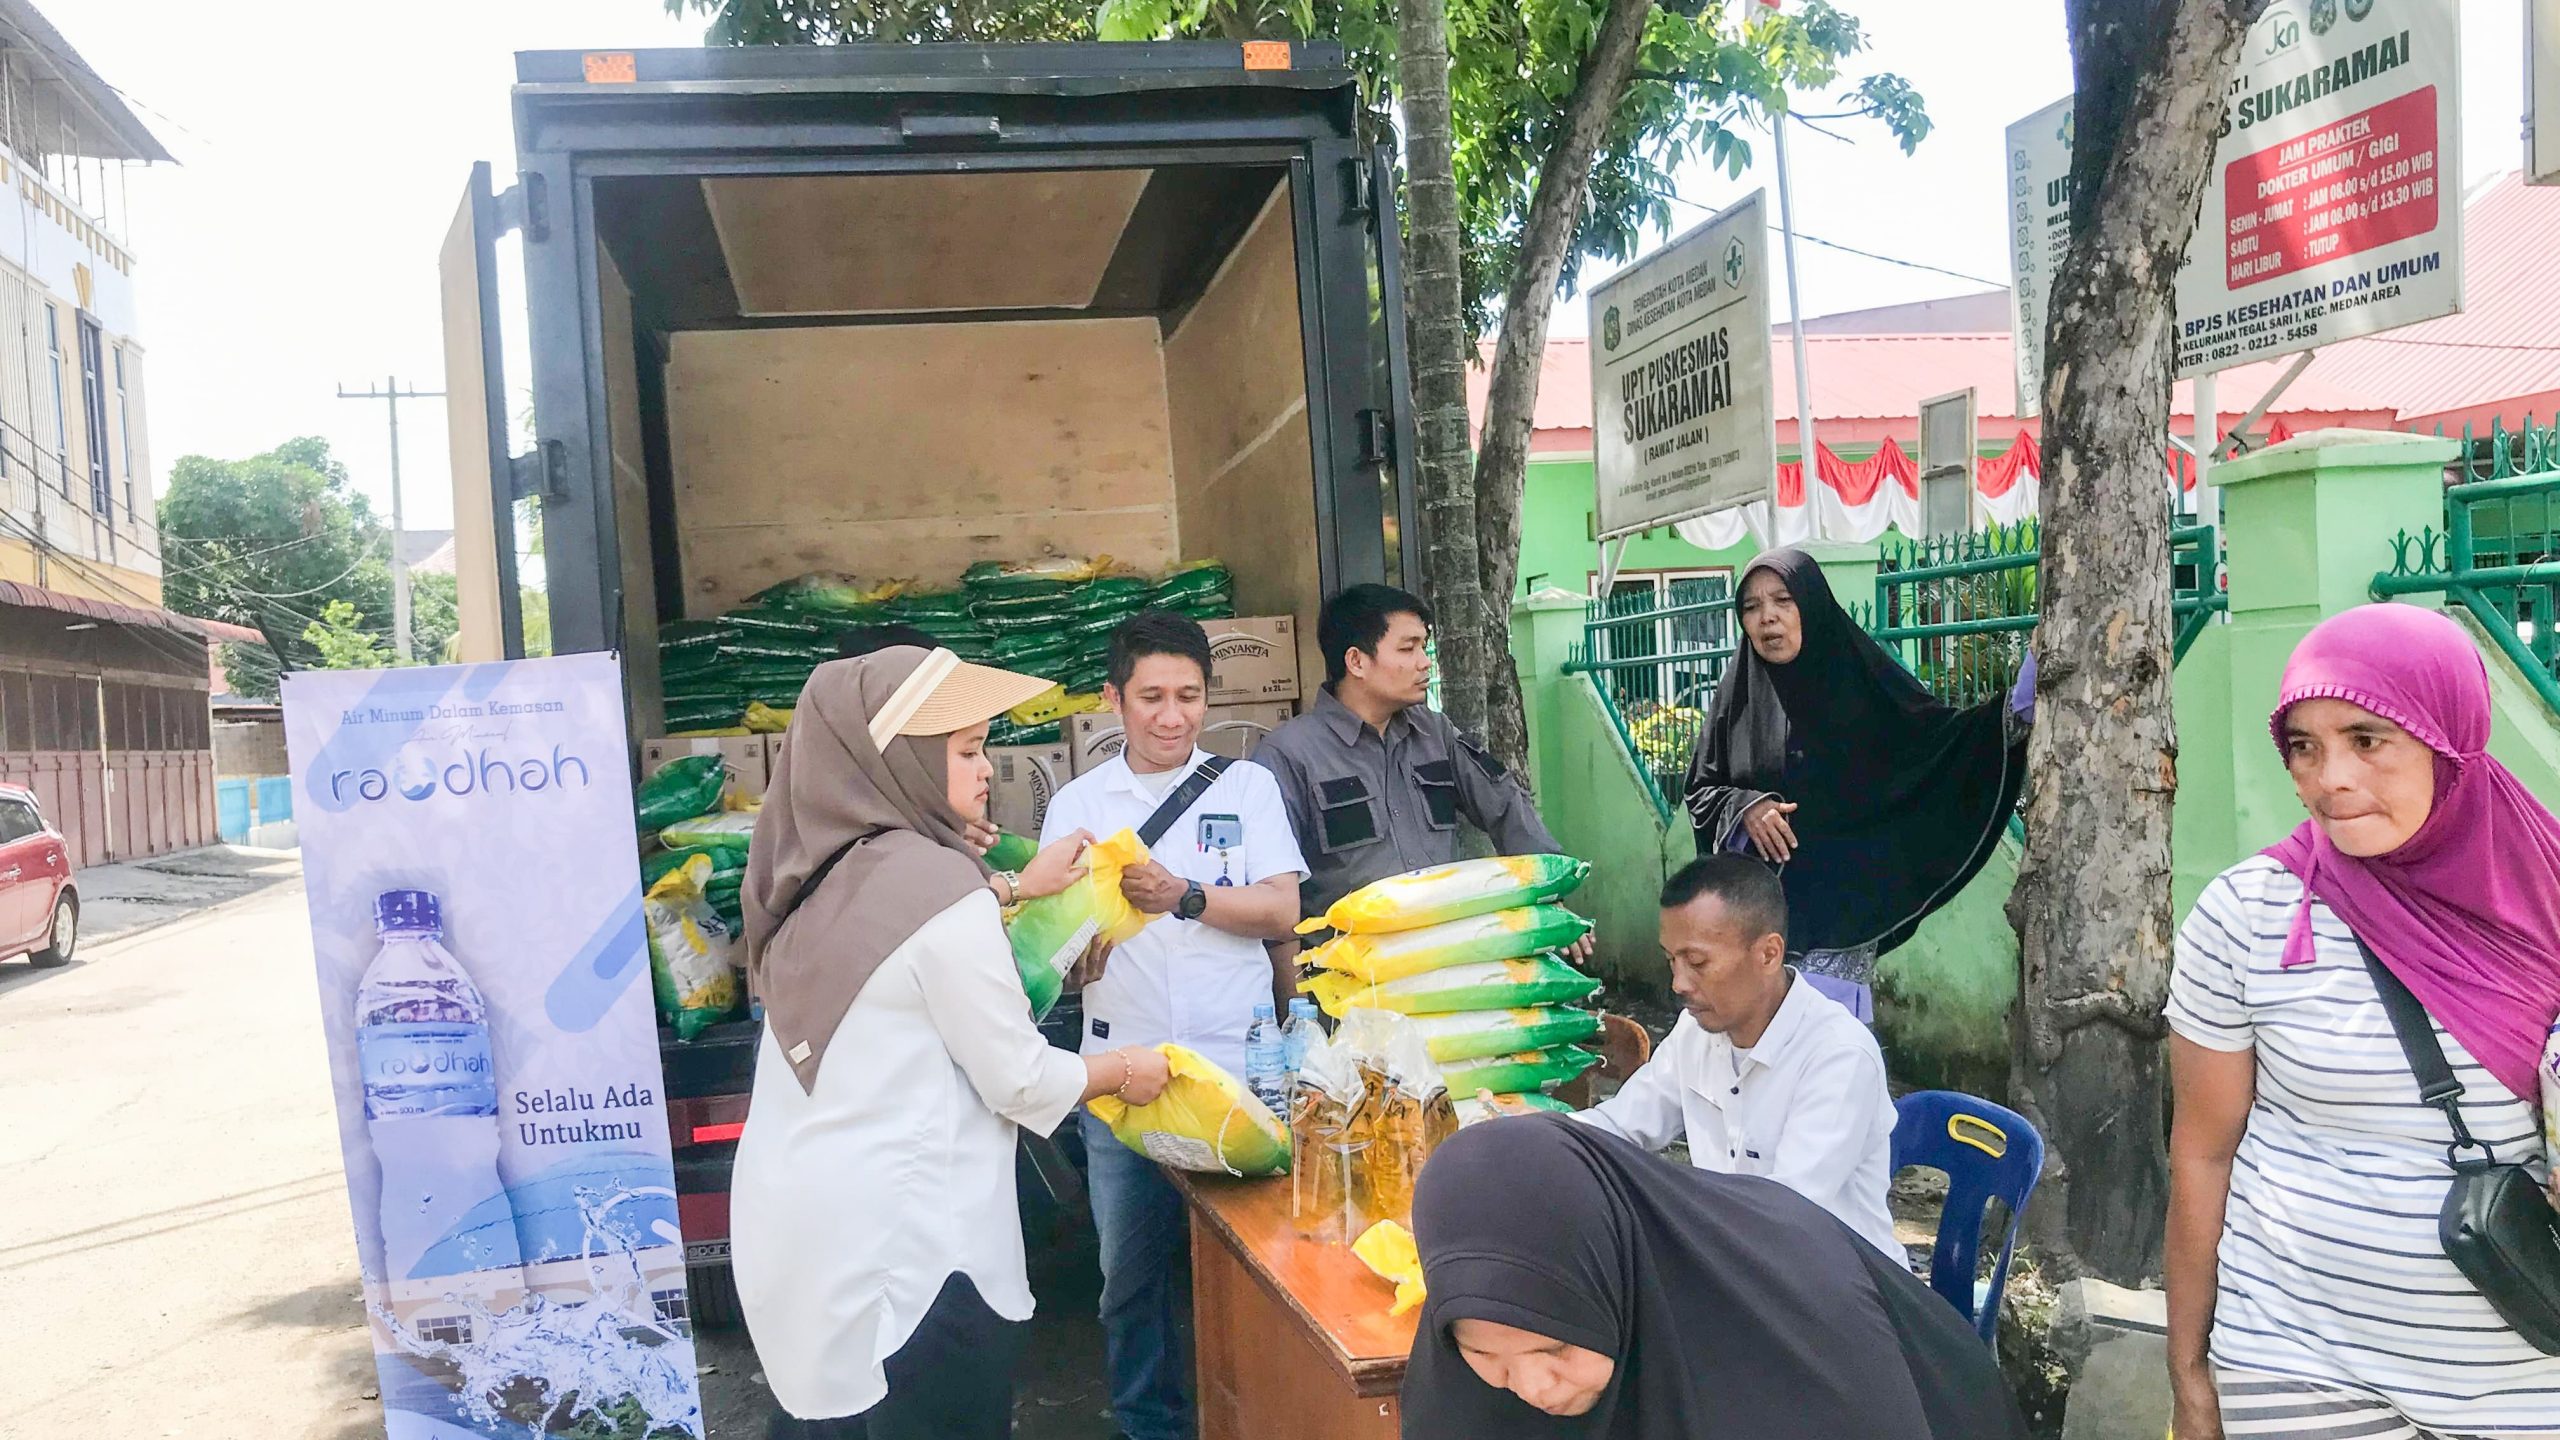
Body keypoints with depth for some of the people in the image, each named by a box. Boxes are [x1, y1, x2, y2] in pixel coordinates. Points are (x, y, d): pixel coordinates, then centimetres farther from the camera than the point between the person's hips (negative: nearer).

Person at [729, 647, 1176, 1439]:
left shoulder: (824, 868, 4)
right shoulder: (934, 881, -19)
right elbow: (1021, 1082, -12)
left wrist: (1012, 889, 28)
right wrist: (1126, 1071, 4)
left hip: (796, 1220, 8)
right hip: (895, 1242, -8)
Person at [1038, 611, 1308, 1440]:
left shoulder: (1247, 787, 4)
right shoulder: (1077, 803, 5)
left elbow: (1282, 911, -4)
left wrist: (1182, 896, -18)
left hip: (1235, 1065, -1)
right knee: (1132, 1269, 10)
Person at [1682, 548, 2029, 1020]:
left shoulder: (1862, 678, -2)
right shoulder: (1738, 692, 5)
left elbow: (1943, 739, -6)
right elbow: (1700, 789, 9)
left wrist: (2017, 707, -21)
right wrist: (1744, 808, -11)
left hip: (1840, 904, -2)